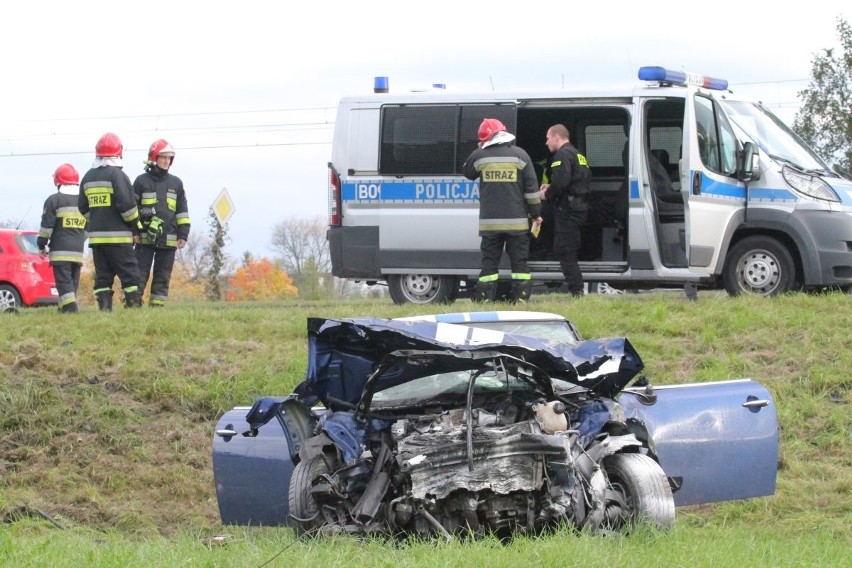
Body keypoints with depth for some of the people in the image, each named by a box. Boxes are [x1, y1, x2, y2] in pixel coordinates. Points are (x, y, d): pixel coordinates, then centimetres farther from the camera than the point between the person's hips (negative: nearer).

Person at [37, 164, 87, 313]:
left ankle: (70, 307, -22)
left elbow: (46, 225, -8)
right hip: (78, 250, 5)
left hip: (60, 249, -5)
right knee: (73, 280, 12)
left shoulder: (54, 200, -6)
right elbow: (88, 227, 20)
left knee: (63, 280, -9)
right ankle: (65, 307, 16)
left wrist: (41, 245, 1)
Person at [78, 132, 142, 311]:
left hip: (96, 236, 6)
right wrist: (135, 229, -4)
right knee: (129, 275, -3)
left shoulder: (88, 177, 12)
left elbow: (83, 207, 16)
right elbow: (127, 205, -14)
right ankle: (134, 305, -8)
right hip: (118, 236, -6)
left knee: (102, 276, 6)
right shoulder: (117, 175, -10)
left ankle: (104, 308, 1)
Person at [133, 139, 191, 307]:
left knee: (163, 278, 4)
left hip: (168, 240, 3)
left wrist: (183, 235, 7)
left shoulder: (176, 183, 12)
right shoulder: (142, 181, 3)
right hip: (145, 238, -3)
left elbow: (182, 211, 14)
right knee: (139, 276, -6)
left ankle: (157, 306, 7)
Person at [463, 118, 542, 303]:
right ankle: (521, 298, 0)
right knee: (519, 261, 4)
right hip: (517, 221, 0)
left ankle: (485, 299, 0)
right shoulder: (519, 155, -1)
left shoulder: (480, 155, -2)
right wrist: (536, 214, 5)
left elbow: (467, 172, 19)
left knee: (489, 260, 5)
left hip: (489, 221, 0)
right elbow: (531, 187, -1)